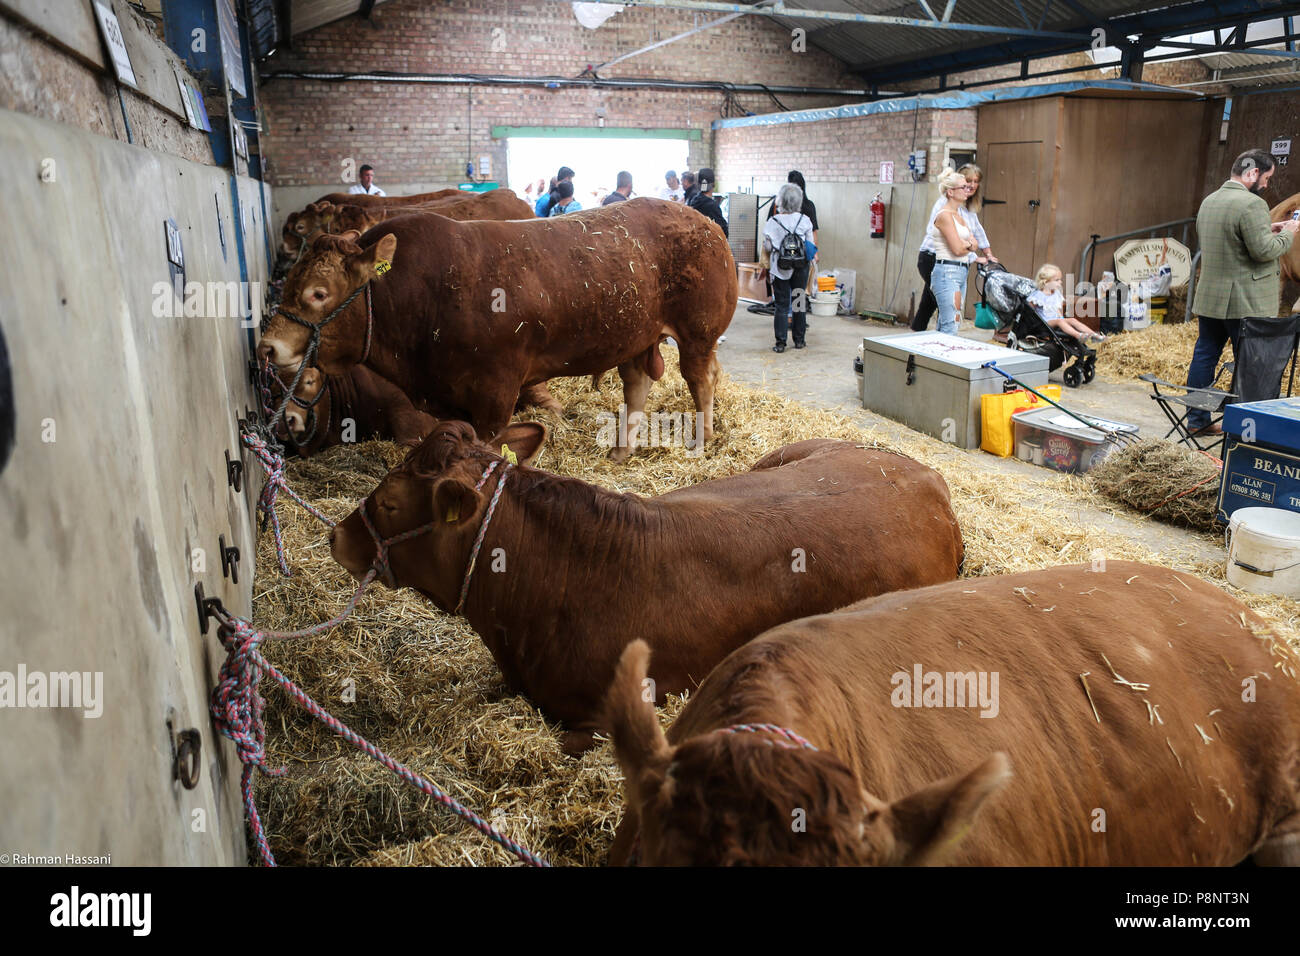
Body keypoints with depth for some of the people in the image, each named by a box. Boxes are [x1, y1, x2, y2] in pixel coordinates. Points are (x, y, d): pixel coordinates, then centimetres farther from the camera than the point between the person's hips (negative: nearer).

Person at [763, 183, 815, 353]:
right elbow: (810, 244, 2)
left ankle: (780, 343, 0)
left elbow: (767, 246, -7)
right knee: (799, 302, 13)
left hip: (781, 268, -2)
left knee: (782, 305, 3)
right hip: (801, 268, 2)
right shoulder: (804, 220, -4)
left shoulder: (773, 222, -11)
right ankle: (799, 340, 20)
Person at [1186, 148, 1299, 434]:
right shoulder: (1251, 204, -16)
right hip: (1245, 303, -8)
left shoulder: (1209, 201, 12)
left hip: (1209, 298, 8)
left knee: (1205, 355, 11)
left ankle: (1197, 420, 16)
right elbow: (1264, 250, -19)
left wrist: (1267, 229, 17)